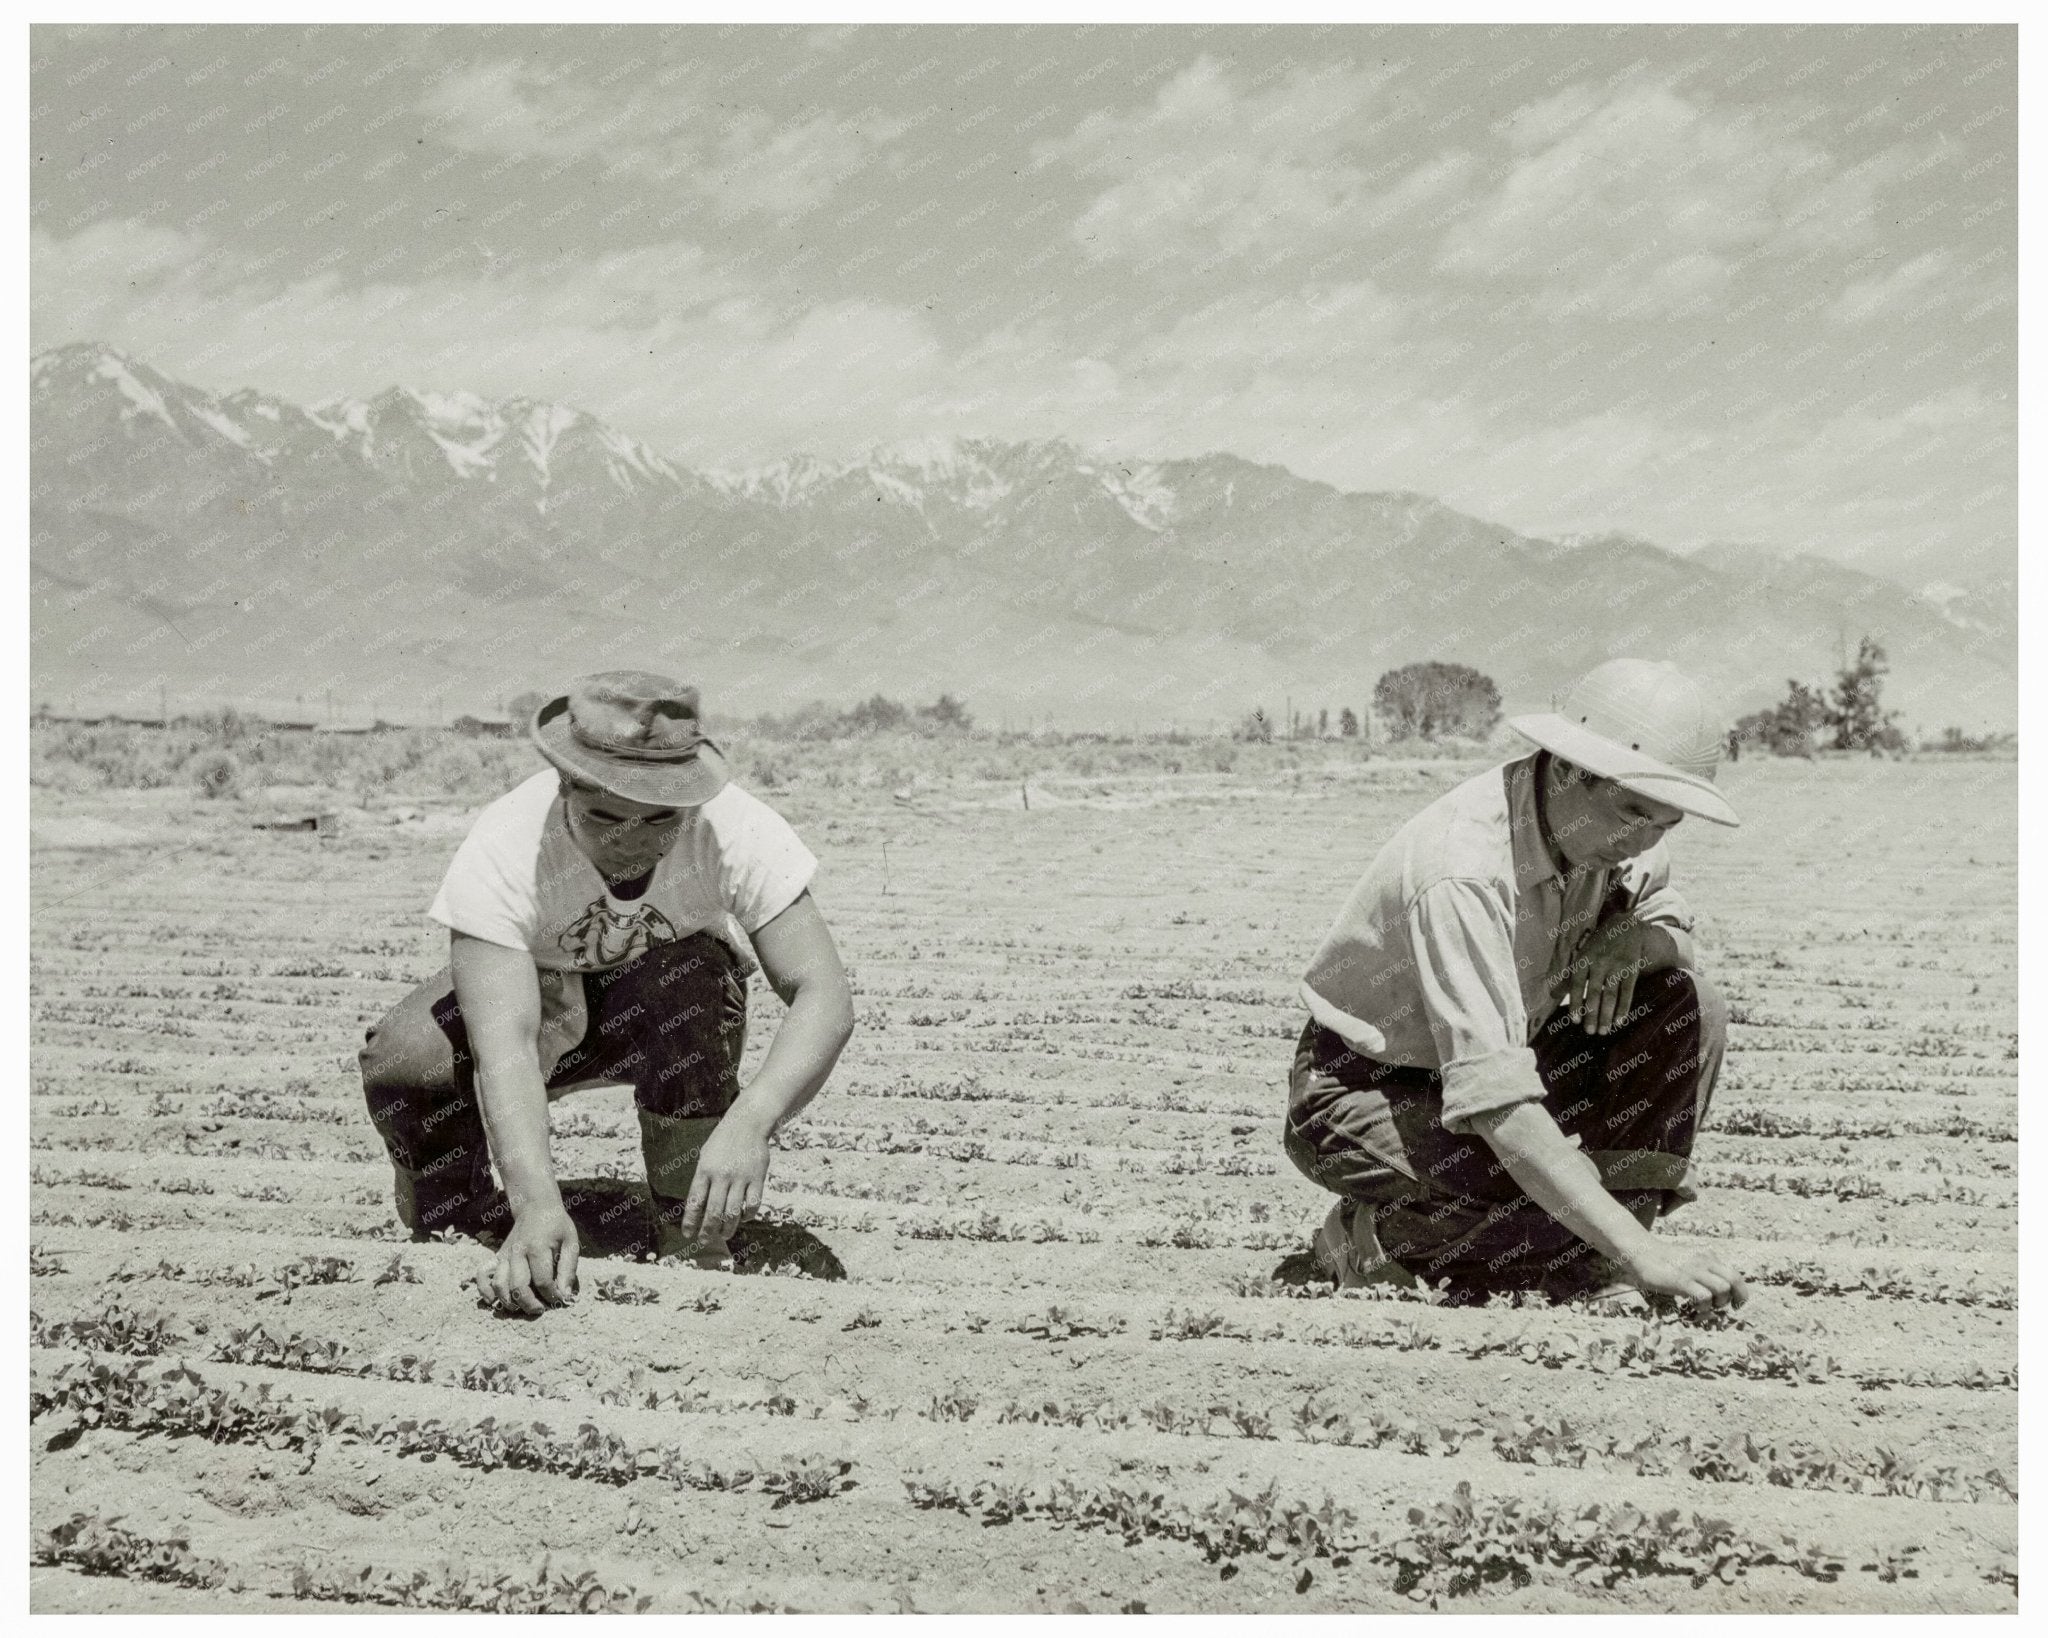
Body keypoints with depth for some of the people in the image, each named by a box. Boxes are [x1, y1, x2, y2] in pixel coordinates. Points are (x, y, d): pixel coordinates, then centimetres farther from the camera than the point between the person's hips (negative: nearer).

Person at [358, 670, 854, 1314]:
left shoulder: (737, 829, -31)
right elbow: (503, 1043, -42)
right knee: (401, 1058, -30)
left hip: (675, 1021, 1)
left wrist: (749, 1122, -54)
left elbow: (824, 999, -35)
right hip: (539, 1003, 0)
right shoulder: (503, 848, -34)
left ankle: (693, 1249, -18)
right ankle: (454, 1233, 1)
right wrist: (537, 1205, -58)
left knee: (686, 979, -36)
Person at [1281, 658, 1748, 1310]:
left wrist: (1631, 940, -18)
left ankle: (1598, 1273, -6)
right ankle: (1371, 1242, -5)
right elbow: (1492, 1097, -40)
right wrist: (1641, 1251, -44)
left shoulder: (1611, 826, -9)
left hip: (1493, 1061, 8)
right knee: (1574, 1201, -31)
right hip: (1360, 1089, -8)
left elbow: (1676, 934, 10)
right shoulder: (1462, 870, -33)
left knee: (1690, 1010, -11)